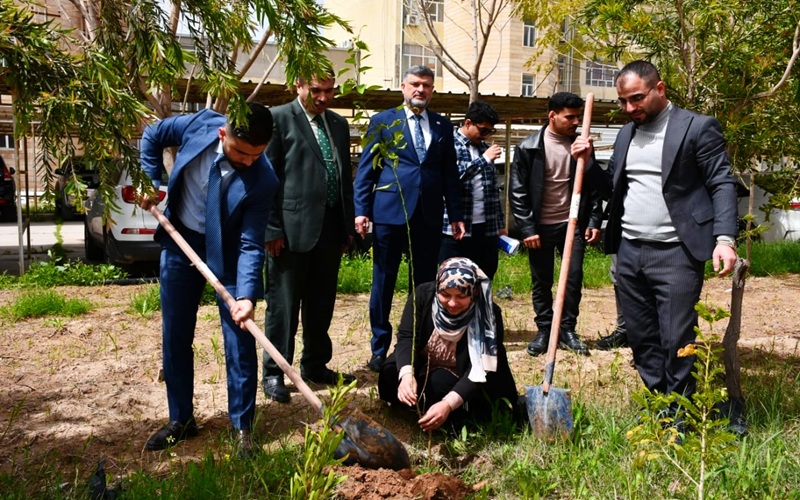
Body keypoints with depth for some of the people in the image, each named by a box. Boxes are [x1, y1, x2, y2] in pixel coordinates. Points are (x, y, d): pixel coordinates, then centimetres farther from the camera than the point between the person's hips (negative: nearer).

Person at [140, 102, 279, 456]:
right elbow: (152, 136, 3)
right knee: (175, 337, 10)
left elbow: (251, 245, -24)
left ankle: (242, 428, 14)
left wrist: (247, 295, -35)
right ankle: (181, 420, 25)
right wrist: (151, 182, -3)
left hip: (227, 253, -3)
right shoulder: (200, 125, -18)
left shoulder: (263, 180, -26)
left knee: (240, 342, -2)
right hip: (180, 241, 3)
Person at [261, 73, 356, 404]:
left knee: (322, 304, 15)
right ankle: (273, 373, 16)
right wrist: (272, 228, -12)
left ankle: (315, 365, 29)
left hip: (331, 228, 6)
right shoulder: (278, 118, -3)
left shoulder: (339, 124, 15)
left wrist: (347, 226, 13)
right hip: (293, 228, -6)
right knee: (283, 305, 3)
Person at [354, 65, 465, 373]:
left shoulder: (443, 126, 12)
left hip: (429, 216, 3)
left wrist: (456, 215, 7)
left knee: (424, 283, 9)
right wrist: (362, 210, -7)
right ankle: (379, 348, 15)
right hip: (390, 212, -3)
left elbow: (450, 174, 12)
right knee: (383, 282, 4)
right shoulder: (383, 121, 4)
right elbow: (366, 169, 1)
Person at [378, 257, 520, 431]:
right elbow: (406, 337, -24)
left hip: (461, 381, -2)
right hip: (423, 368, 3)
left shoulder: (488, 315, -26)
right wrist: (406, 374, -45)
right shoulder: (423, 294, -19)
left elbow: (478, 371, -31)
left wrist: (448, 404, -47)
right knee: (390, 374, -25)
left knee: (439, 383, -34)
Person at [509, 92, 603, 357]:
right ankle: (544, 330, 20)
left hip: (572, 224, 2)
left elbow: (593, 186, 8)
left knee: (574, 278, 2)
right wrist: (527, 229, -12)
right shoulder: (528, 148, -7)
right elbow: (518, 192, -7)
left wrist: (594, 221, -1)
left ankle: (568, 330, 16)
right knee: (541, 282, 7)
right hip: (540, 226, -2)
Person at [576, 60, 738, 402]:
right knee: (641, 339, 11)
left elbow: (722, 185, -6)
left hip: (675, 254, -6)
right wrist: (588, 163, 3)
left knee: (676, 342, -3)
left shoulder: (698, 127, -3)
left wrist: (724, 238, -18)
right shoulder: (626, 133, 15)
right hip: (629, 252, 6)